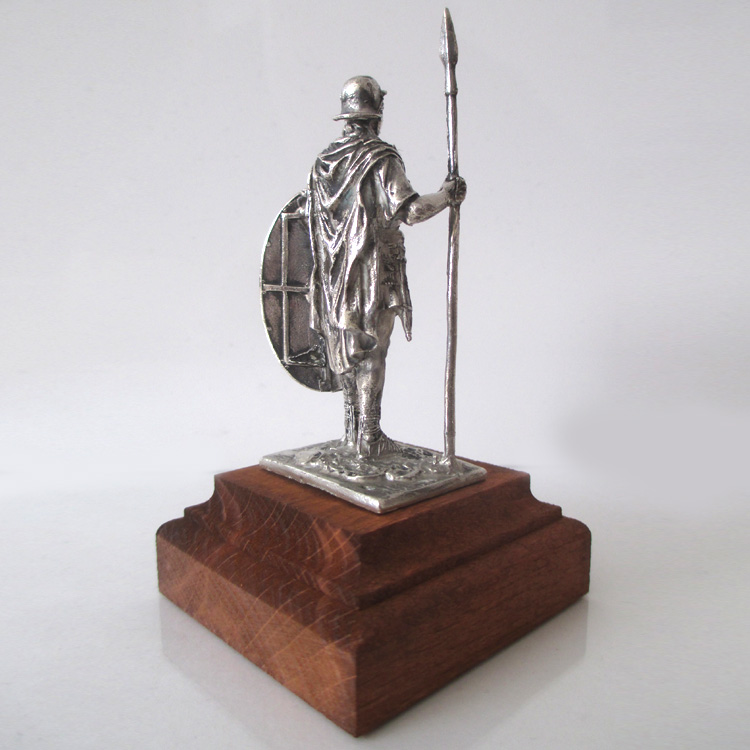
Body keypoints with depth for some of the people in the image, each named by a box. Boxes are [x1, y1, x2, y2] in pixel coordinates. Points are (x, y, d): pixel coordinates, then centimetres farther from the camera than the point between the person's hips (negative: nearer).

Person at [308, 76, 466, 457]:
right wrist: (447, 194, -9)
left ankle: (352, 431, 25)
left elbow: (315, 222, 13)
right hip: (374, 275, -6)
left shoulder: (324, 161, 8)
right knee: (371, 355, 1)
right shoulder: (381, 159, -12)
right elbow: (409, 210, -23)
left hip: (336, 275, 6)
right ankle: (369, 438, 9)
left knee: (346, 352, 14)